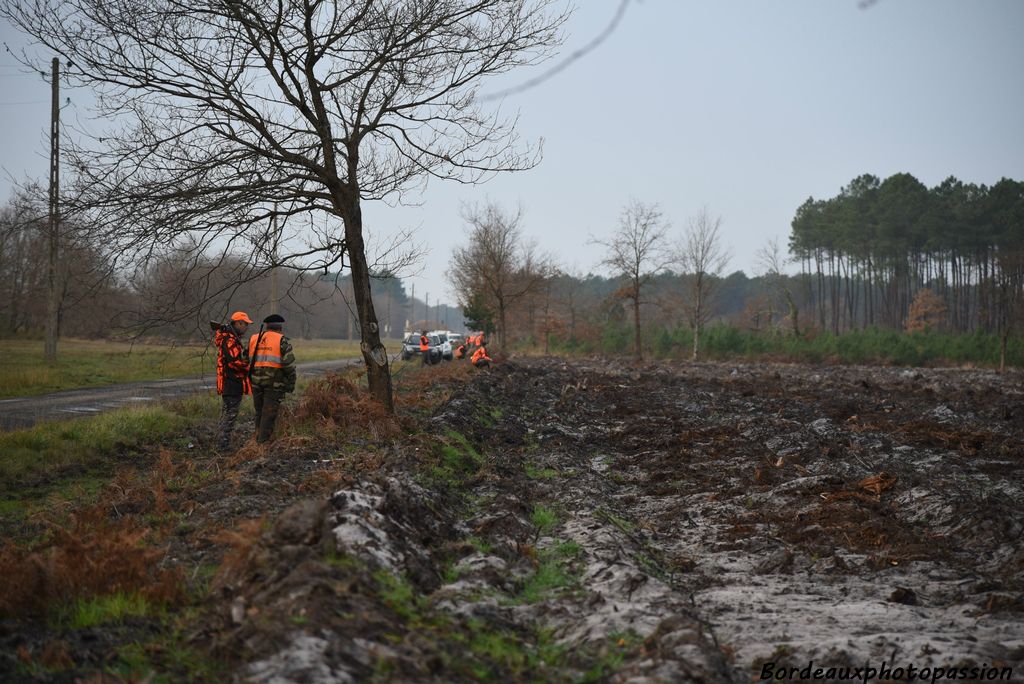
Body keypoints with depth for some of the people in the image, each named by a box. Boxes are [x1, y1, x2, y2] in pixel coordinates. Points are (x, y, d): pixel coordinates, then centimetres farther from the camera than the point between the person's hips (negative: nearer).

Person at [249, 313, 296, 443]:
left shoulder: (253, 339, 11)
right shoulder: (282, 341, -3)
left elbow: (248, 361, 12)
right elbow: (289, 364, -9)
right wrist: (291, 383, -1)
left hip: (256, 382, 5)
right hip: (274, 383, -5)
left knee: (260, 413, 16)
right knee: (269, 414, -1)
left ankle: (258, 441, 19)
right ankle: (263, 443, -3)